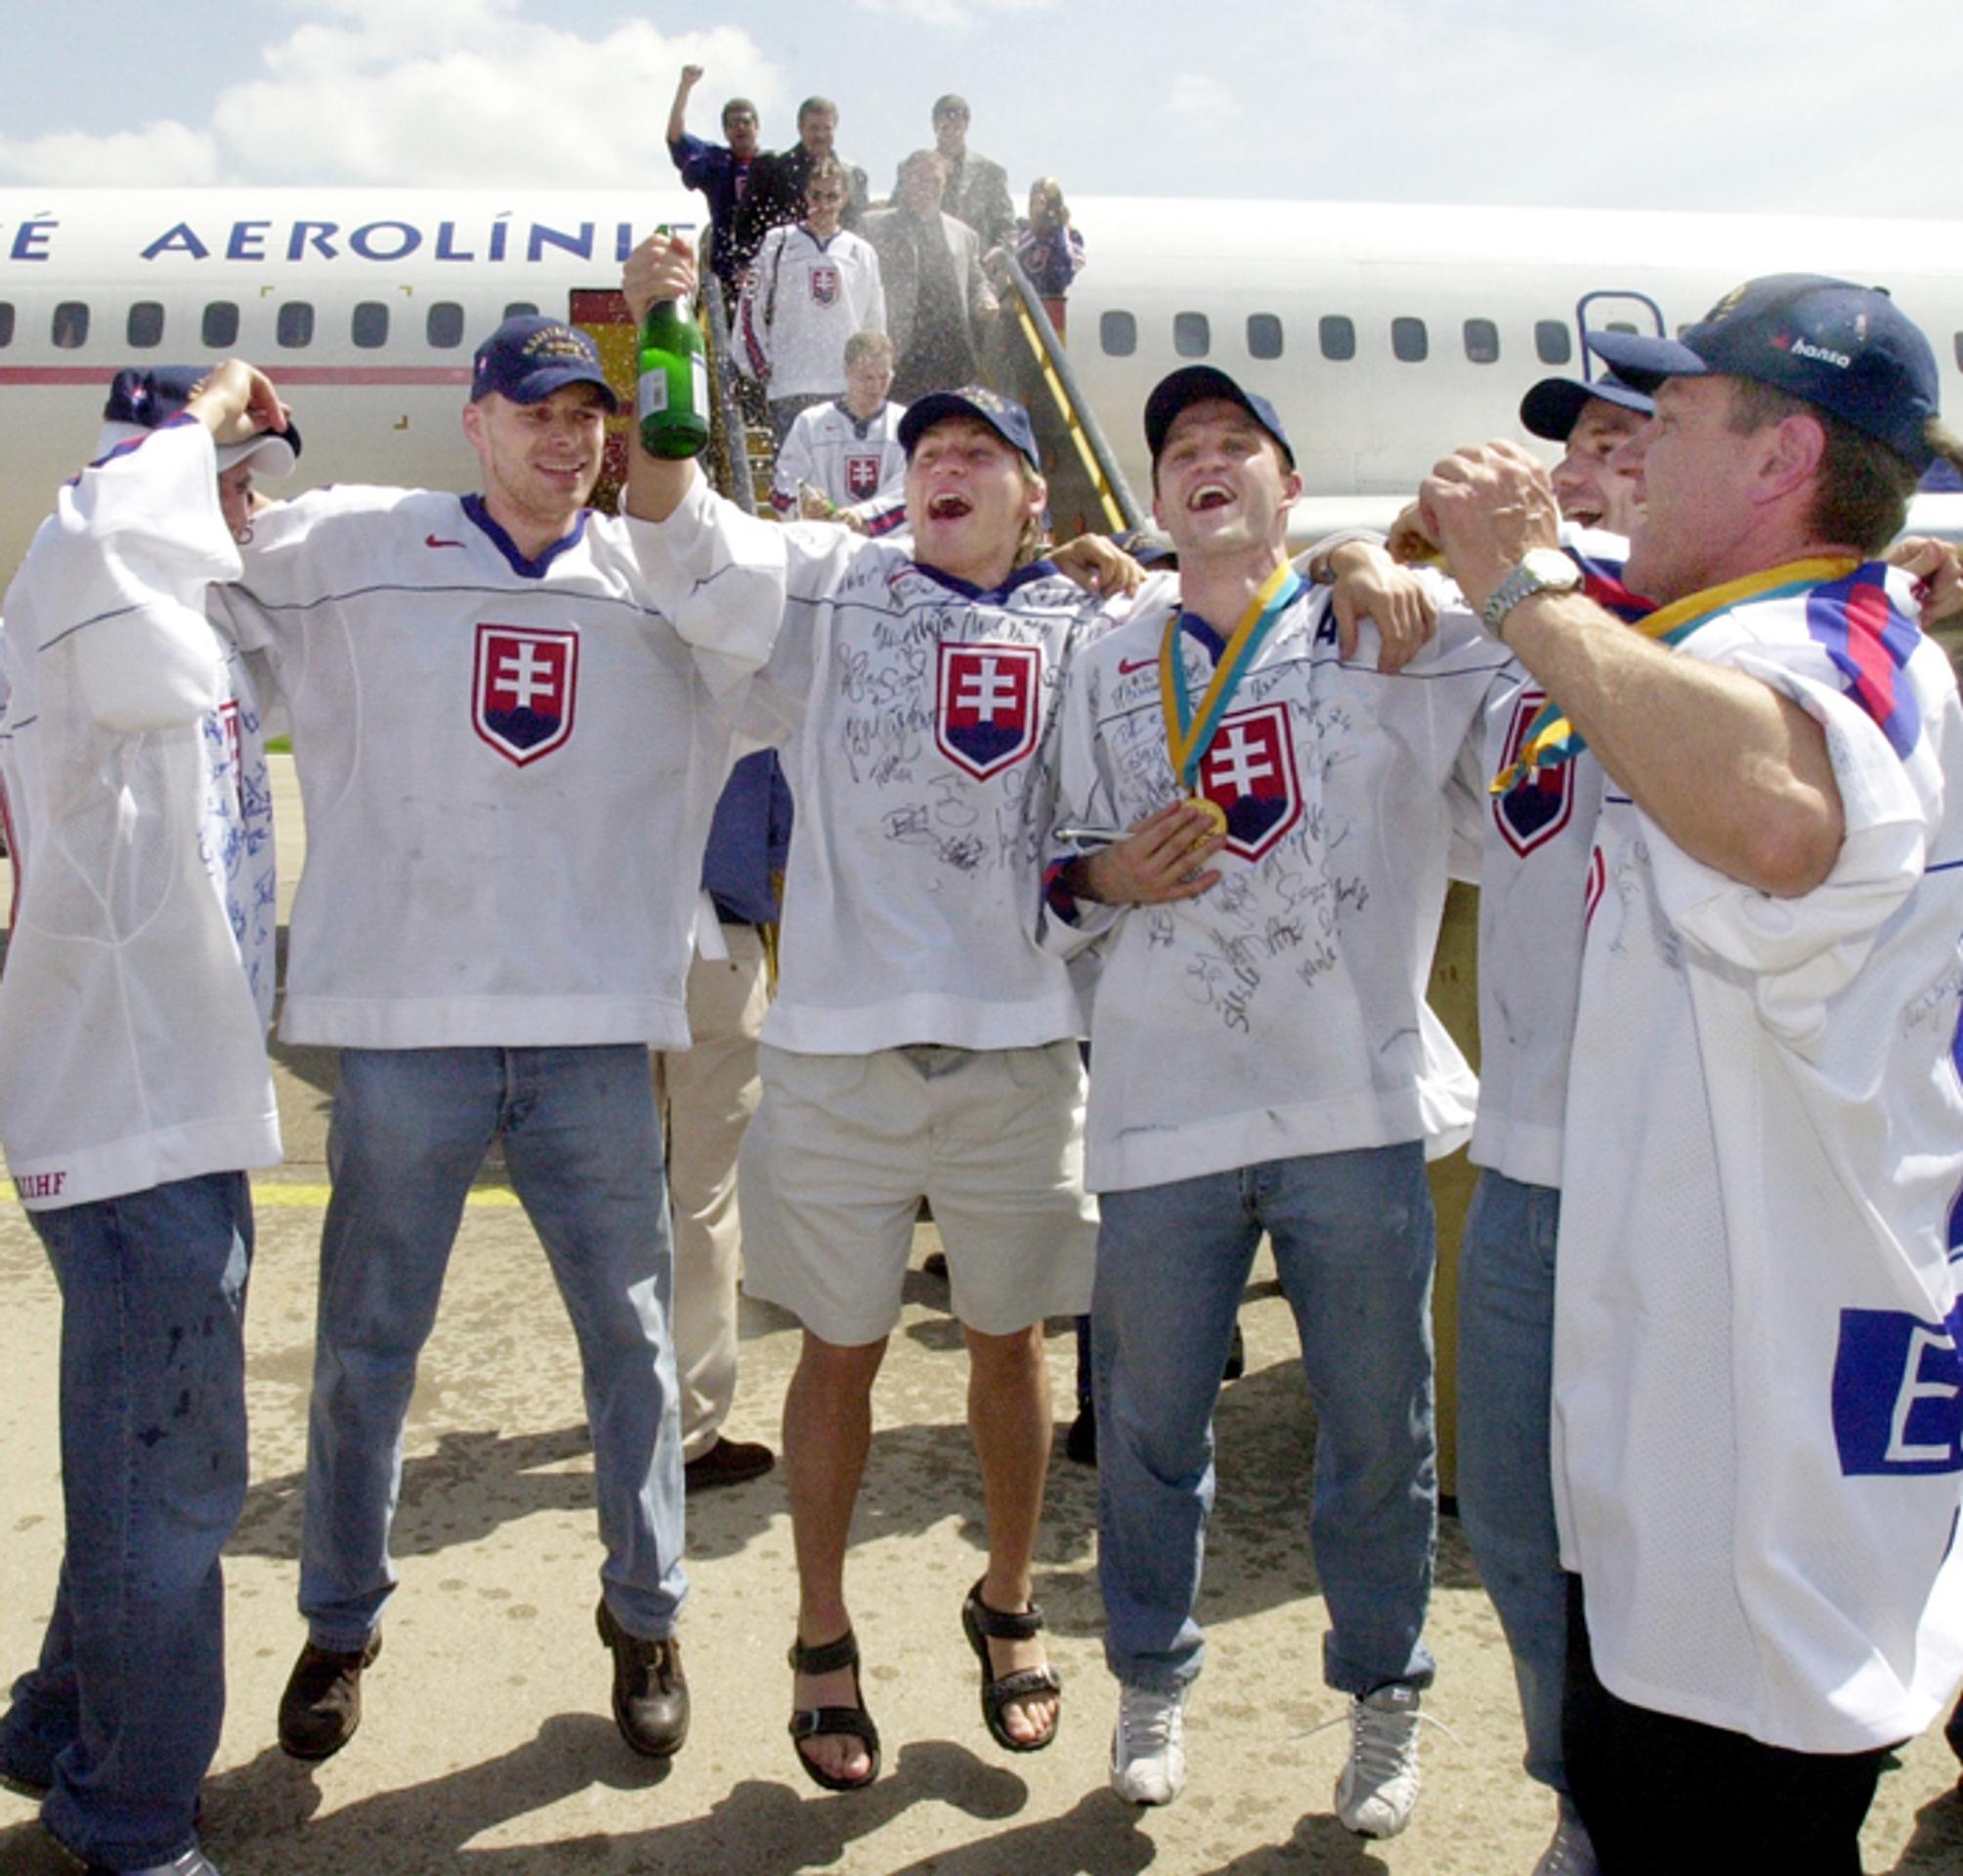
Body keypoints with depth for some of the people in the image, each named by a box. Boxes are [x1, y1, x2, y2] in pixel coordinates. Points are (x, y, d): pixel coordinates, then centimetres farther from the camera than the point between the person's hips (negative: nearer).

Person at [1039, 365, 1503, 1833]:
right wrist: (1103, 882, -5)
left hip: (1358, 1107, -1)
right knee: (1150, 1429, 13)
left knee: (1380, 1436, 10)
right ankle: (1153, 1685, 36)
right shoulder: (1107, 667, 13)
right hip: (1163, 1110, 2)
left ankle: (1385, 1703, 33)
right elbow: (1062, 879, 15)